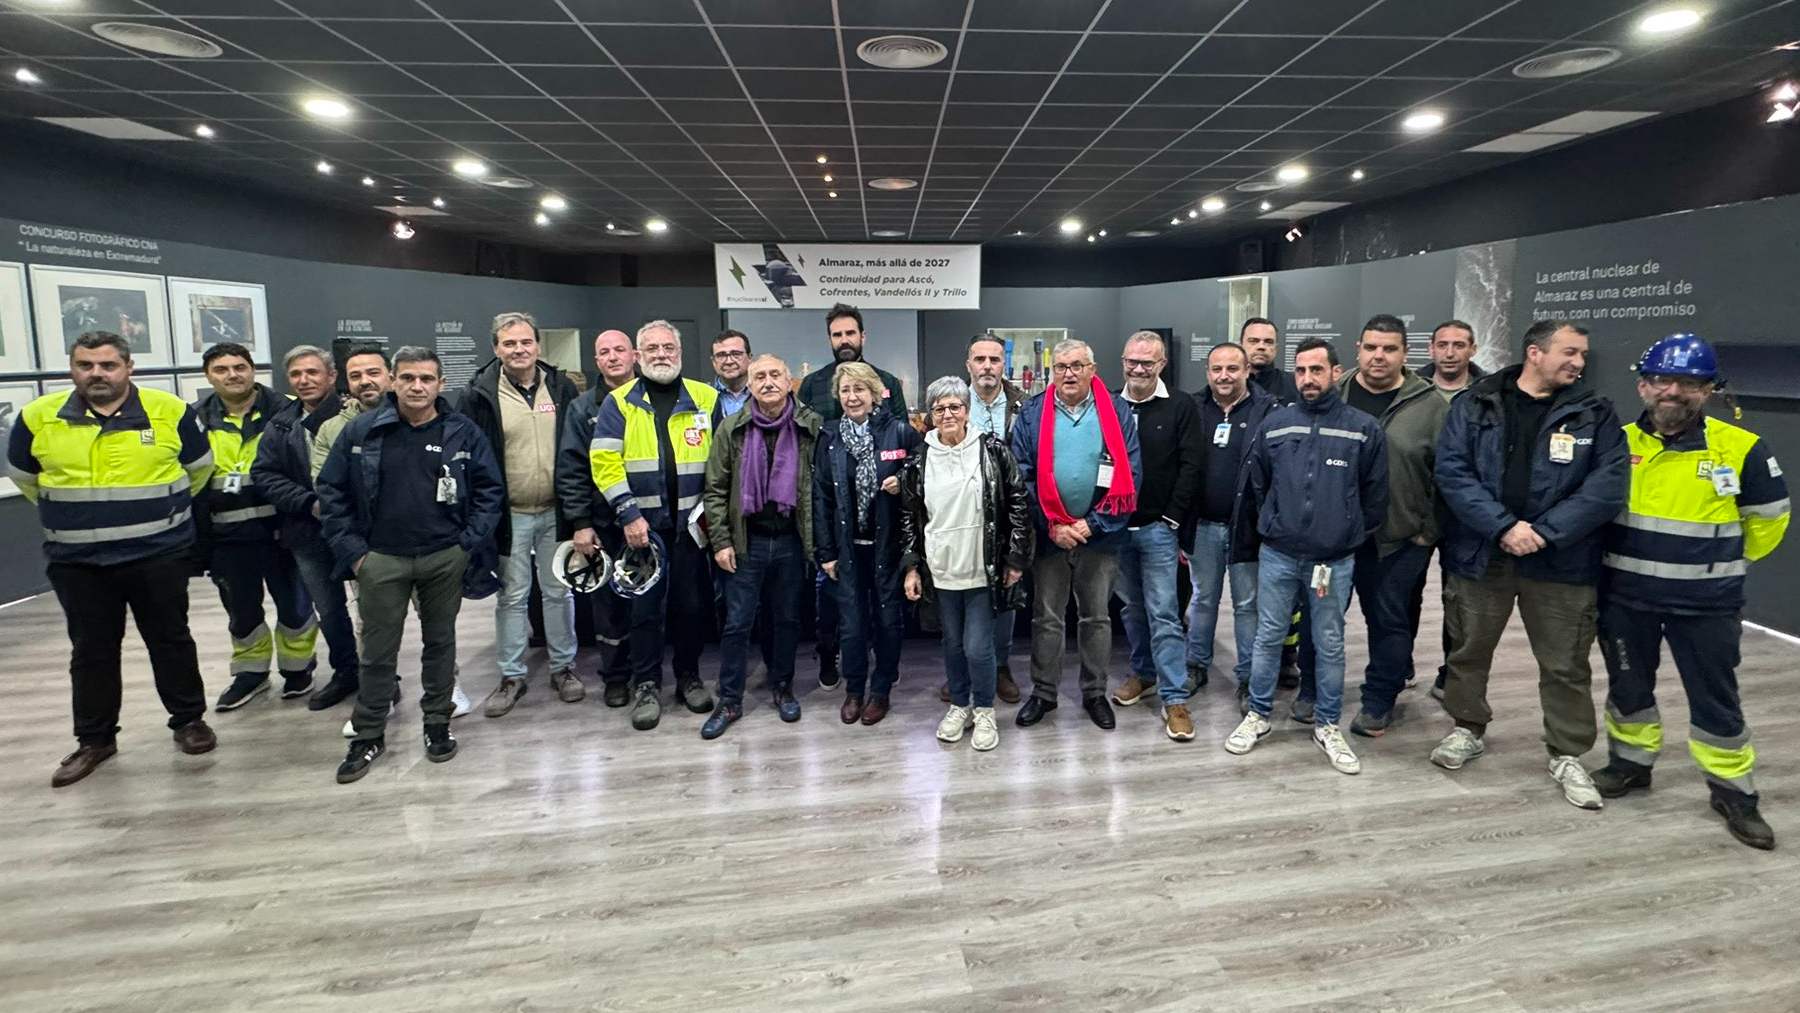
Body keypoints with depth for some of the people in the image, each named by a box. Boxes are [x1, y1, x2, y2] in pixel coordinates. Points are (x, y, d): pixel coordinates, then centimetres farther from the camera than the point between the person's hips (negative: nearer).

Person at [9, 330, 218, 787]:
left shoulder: (170, 411, -7)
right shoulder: (37, 417, -2)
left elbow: (199, 467, 8)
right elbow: (22, 476, 15)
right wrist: (73, 514, 16)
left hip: (159, 555, -2)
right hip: (76, 561, 2)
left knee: (170, 640, 9)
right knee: (91, 651, 11)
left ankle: (188, 720, 23)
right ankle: (94, 739, 24)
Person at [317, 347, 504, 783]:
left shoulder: (463, 432, -3)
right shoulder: (361, 431, -2)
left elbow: (491, 490, 0)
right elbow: (332, 491, 3)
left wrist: (469, 544, -6)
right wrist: (350, 550, -3)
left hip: (445, 558, 0)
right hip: (381, 560, 0)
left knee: (440, 642, 13)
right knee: (378, 650, 8)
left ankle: (438, 724, 29)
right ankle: (369, 735, 24)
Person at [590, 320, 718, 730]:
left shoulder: (706, 399, 5)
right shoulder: (619, 403, 1)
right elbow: (604, 462, -5)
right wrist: (629, 514, -12)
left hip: (691, 523, 1)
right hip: (643, 525, -1)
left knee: (693, 603, 9)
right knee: (646, 606, 5)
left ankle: (689, 677, 26)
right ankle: (647, 686, 19)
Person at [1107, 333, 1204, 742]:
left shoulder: (1182, 406, -3)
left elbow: (1190, 467, -7)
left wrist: (1172, 519, -10)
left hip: (1158, 527, -3)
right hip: (1116, 525, 4)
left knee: (1163, 612, -3)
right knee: (1132, 607, 16)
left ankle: (1174, 699, 4)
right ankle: (1143, 673, 33)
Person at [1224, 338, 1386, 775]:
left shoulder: (1364, 429, -4)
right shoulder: (1274, 425, 0)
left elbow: (1375, 496, 4)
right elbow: (1254, 488, 9)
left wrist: (1350, 535, 10)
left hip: (1335, 560, -1)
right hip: (1277, 555, 1)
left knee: (1330, 645, 11)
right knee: (1268, 638, 10)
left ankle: (1327, 725, 26)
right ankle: (1257, 715, 25)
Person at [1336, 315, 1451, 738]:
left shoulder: (1430, 406, -6)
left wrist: (1431, 529, -6)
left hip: (1404, 536, -2)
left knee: (1390, 619, 3)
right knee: (1377, 616, 15)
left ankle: (1377, 703, 15)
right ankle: (1395, 678, 32)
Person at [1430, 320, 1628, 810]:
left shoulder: (1595, 414, 1)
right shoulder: (1474, 405, -1)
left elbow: (1608, 484, -8)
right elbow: (1452, 471, -10)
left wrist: (1544, 532, -18)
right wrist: (1503, 526, -20)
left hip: (1562, 563, 0)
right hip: (1480, 555, 0)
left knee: (1565, 665, 9)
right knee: (1468, 650, 14)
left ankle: (1567, 756, 27)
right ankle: (1467, 729, 35)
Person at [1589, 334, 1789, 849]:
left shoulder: (1741, 449, -10)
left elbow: (1768, 518, 4)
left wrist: (1720, 564, 13)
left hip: (1706, 603, -2)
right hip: (1625, 596, 2)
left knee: (1715, 698, 8)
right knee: (1628, 686, 15)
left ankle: (1734, 791, 25)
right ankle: (1630, 762, 34)